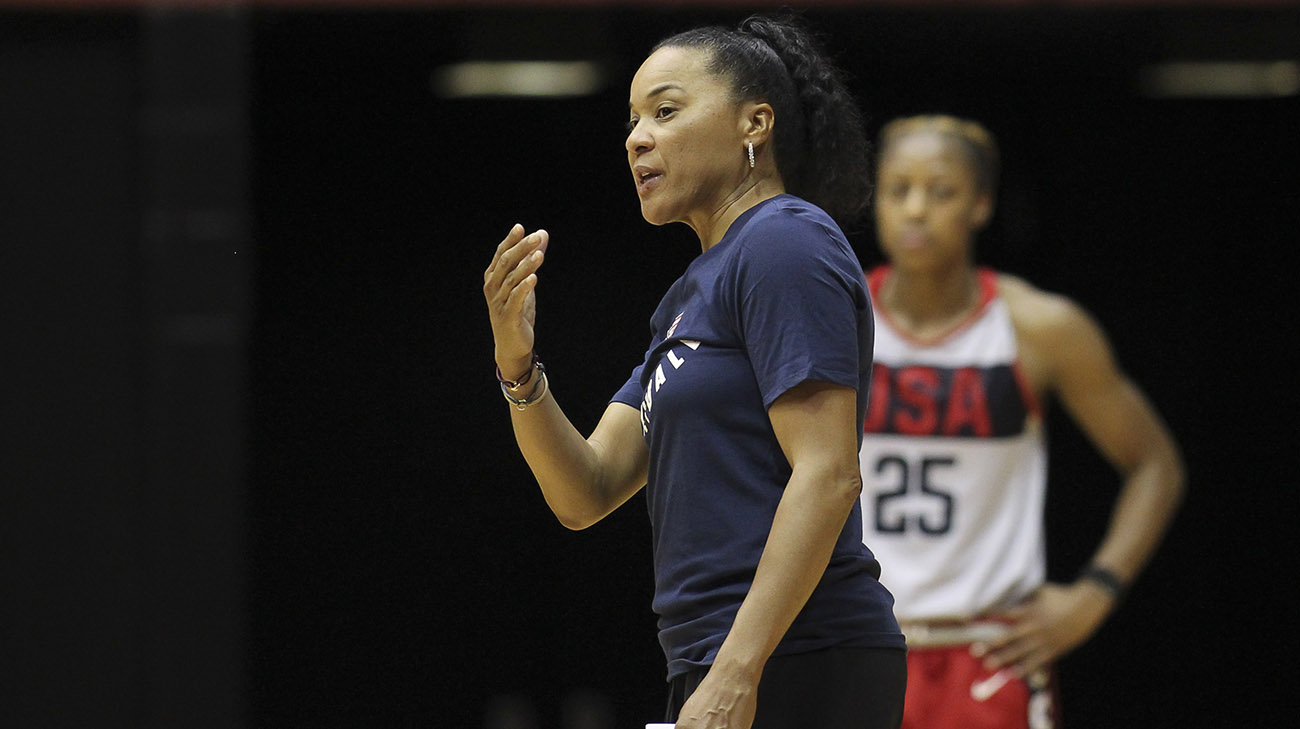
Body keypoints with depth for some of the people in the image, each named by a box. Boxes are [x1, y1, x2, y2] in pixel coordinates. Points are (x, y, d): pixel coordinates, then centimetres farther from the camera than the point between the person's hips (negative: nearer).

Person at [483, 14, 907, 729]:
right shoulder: (690, 297, 22)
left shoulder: (785, 245, -7)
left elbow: (828, 475, -18)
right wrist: (518, 368, -2)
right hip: (716, 671, 10)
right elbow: (586, 495, 16)